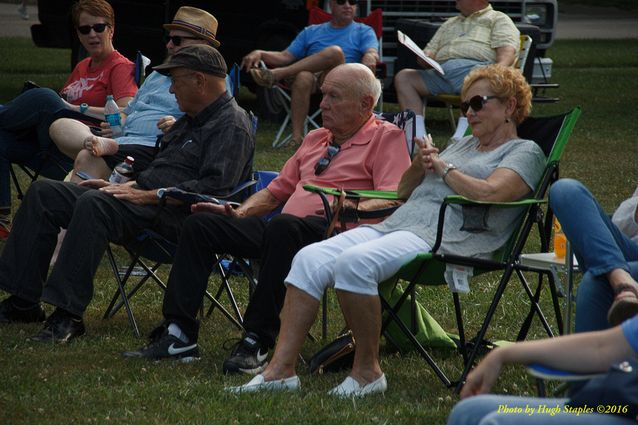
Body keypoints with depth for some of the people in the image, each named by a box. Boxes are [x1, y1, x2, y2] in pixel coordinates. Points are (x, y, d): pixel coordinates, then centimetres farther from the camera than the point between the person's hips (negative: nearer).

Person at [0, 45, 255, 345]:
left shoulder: (232, 126, -8)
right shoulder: (189, 122, 25)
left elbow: (215, 187, -21)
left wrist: (146, 196, -21)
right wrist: (120, 187, 15)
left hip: (174, 217, -11)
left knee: (94, 204, -36)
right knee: (43, 193, 1)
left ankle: (67, 314, -38)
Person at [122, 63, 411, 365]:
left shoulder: (386, 137, 4)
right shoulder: (315, 139, 29)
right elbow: (276, 191, 32)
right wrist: (239, 213, 13)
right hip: (281, 230, 8)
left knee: (284, 226, -40)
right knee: (201, 224, -3)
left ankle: (257, 342, -38)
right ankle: (178, 333, -12)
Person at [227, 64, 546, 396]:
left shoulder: (525, 152, 7)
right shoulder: (464, 144, 31)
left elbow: (488, 194, -14)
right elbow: (404, 191, 30)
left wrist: (444, 168, 0)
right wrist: (421, 162, 9)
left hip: (445, 238, -8)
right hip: (395, 224, 8)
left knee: (354, 262, -33)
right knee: (309, 259, -15)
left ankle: (367, 371, -22)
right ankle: (281, 369, -20)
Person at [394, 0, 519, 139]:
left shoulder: (498, 19, 17)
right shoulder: (450, 24, 36)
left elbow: (508, 50, 0)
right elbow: (430, 51, 32)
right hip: (440, 73, 6)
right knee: (403, 77, -14)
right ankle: (418, 140, -28)